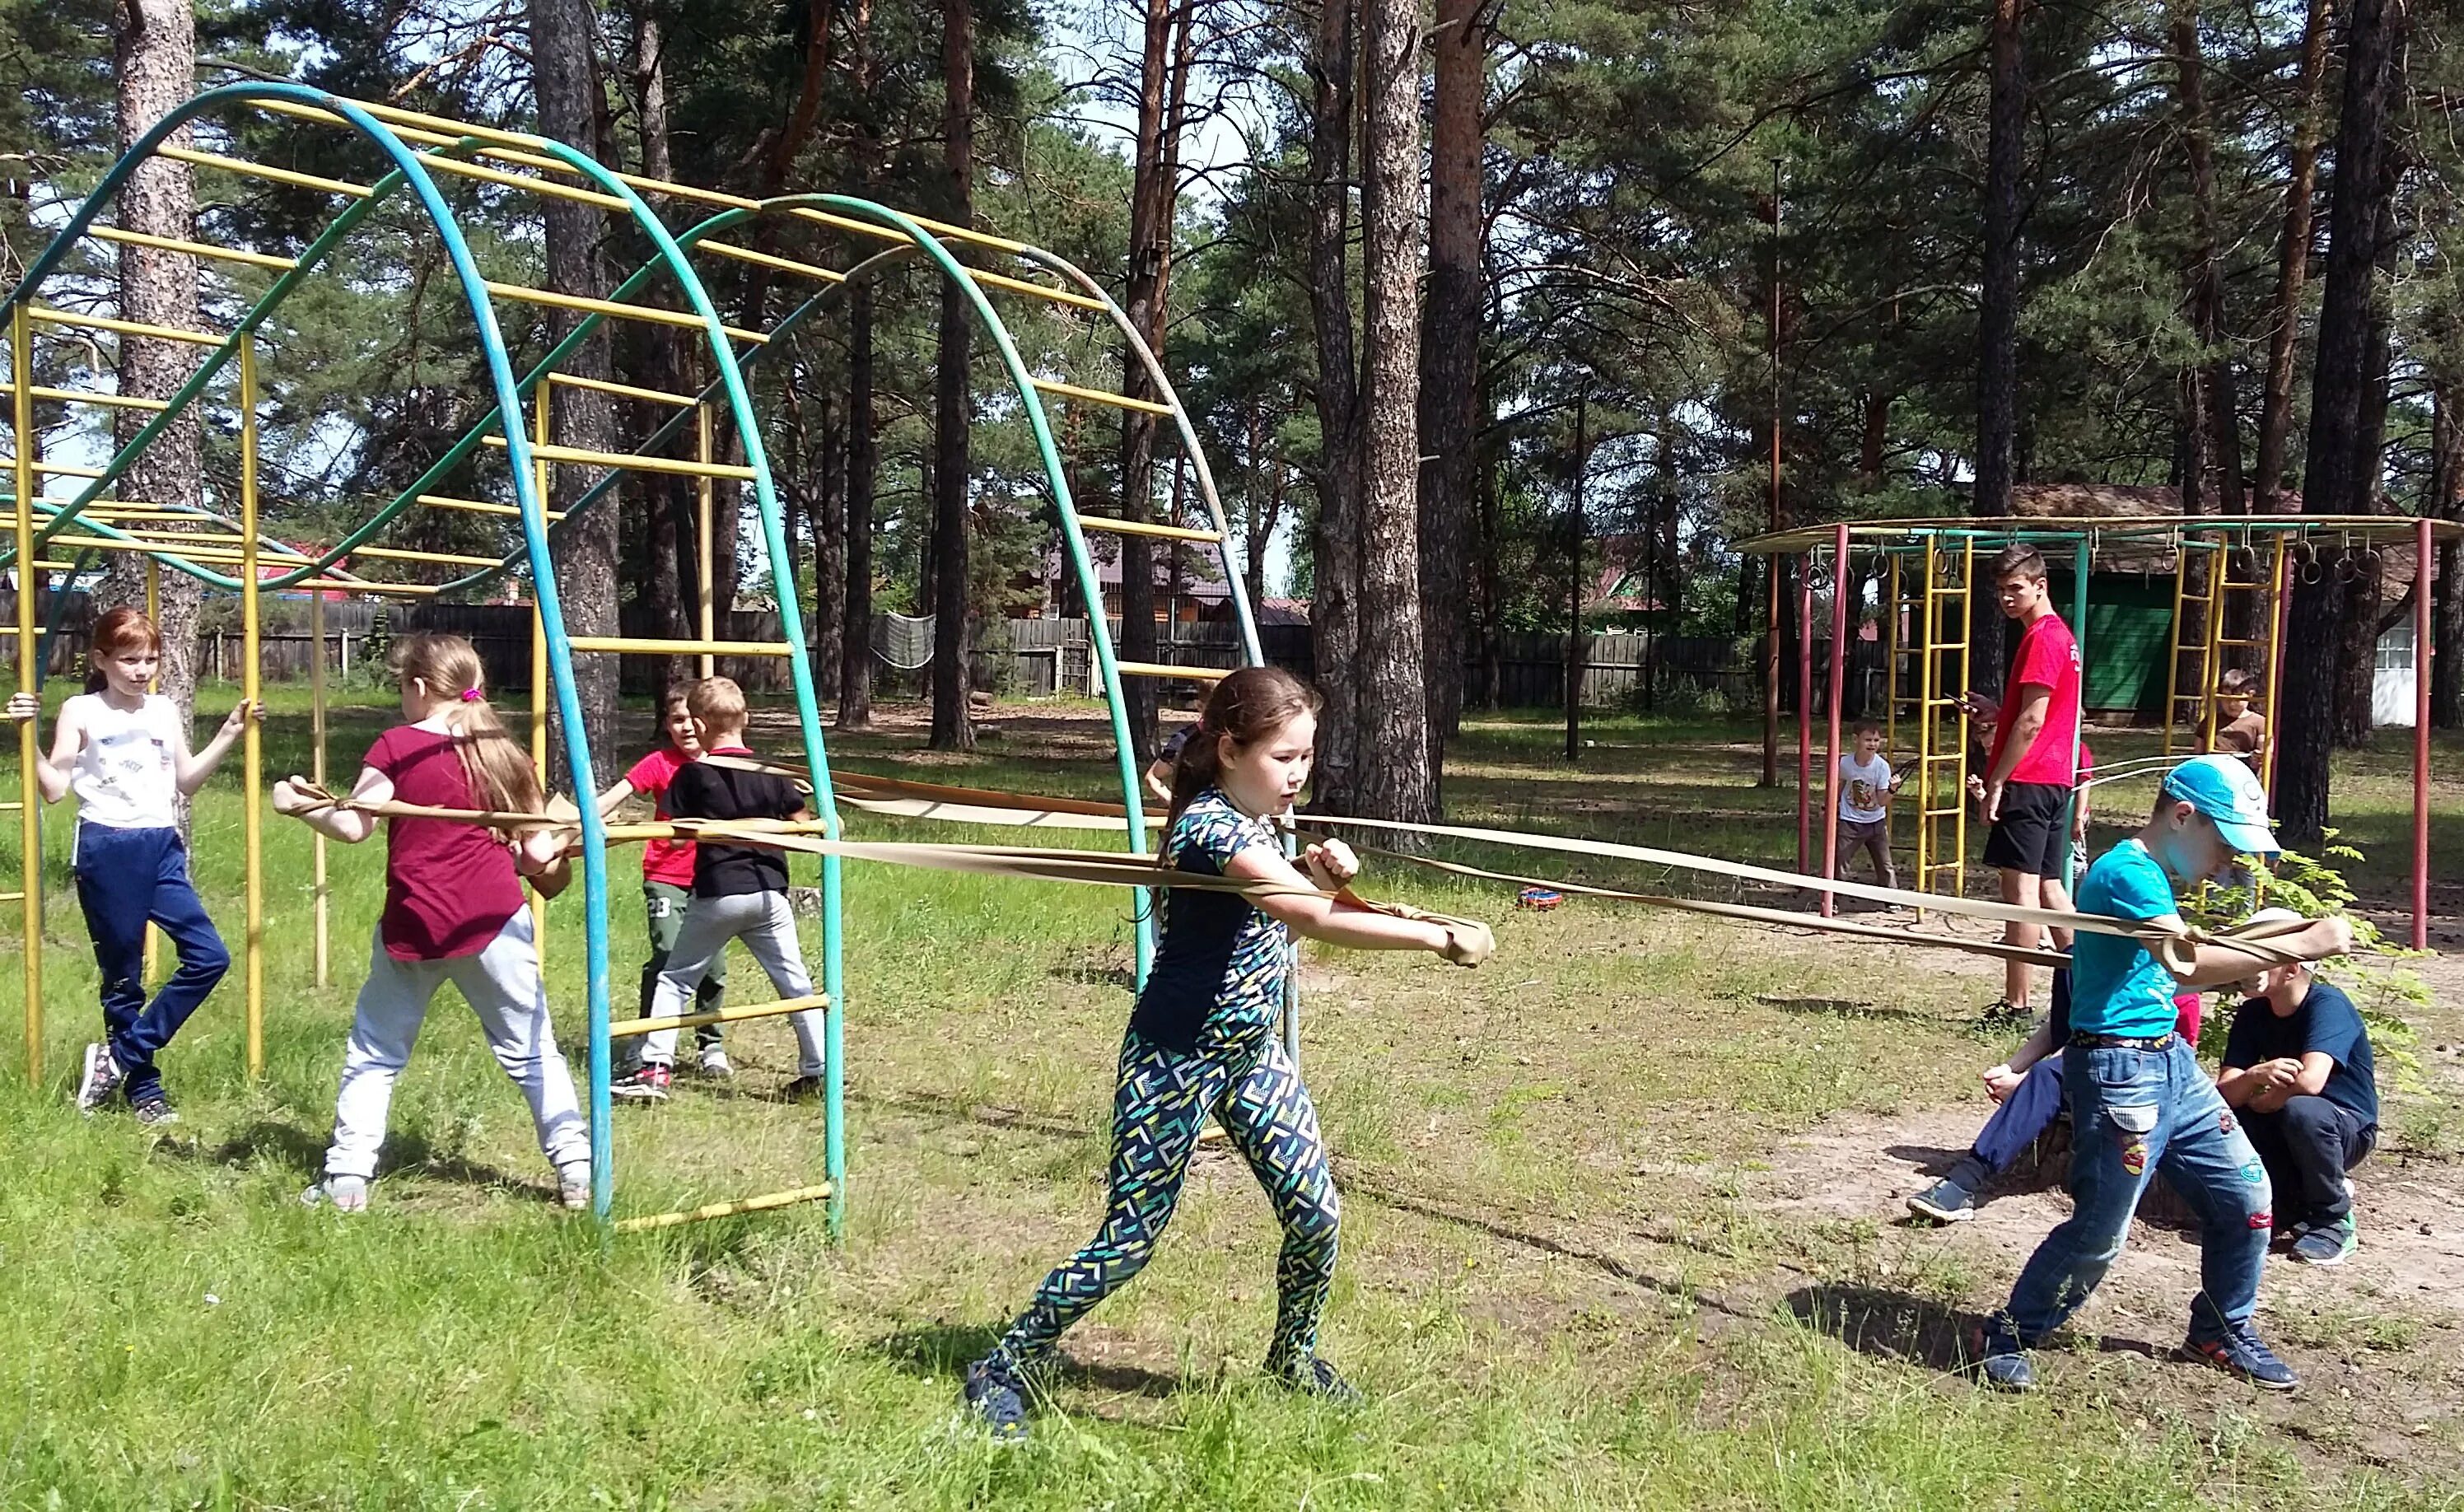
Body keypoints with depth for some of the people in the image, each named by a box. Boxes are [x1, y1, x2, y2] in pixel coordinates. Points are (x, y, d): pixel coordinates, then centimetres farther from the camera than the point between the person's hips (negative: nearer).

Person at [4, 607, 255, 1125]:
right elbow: (55, 789, -7)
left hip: (162, 848, 5)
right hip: (107, 850, -5)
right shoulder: (80, 712, -3)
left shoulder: (165, 710, 10)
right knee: (122, 976, 5)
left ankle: (121, 1056, 5)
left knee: (209, 957, -5)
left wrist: (229, 733, 11)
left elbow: (185, 782, 16)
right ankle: (143, 1088, 18)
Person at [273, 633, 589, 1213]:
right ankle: (577, 1173, 5)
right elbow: (539, 854, 4)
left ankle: (347, 1179, 11)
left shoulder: (397, 746, -4)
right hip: (495, 920, 2)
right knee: (532, 1051, 8)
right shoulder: (504, 751, 5)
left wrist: (296, 805, 6)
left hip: (414, 925, -1)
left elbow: (351, 826, -10)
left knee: (375, 1055, 13)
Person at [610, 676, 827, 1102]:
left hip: (717, 894, -2)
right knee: (794, 980, 8)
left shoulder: (693, 774, -4)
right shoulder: (772, 771, 4)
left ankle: (655, 1067, 4)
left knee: (676, 978, 10)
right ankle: (817, 1070, 7)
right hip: (769, 892, 2)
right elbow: (802, 824, 9)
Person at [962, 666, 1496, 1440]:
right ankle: (1004, 1368, 14)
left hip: (1253, 1051, 8)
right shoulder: (1212, 827, -24)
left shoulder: (1255, 821, 4)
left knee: (1315, 1212, 4)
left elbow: (1278, 919, 17)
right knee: (1130, 1239, -2)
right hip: (1175, 1061, -8)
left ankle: (1293, 1355, 29)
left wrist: (1315, 873, -4)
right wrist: (1444, 937, -33)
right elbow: (1320, 922, -33)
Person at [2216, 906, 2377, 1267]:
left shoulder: (2328, 1004, -23)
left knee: (2300, 1109, -38)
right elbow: (2225, 1091, -14)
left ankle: (2333, 1219, -14)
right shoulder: (2251, 1013, -5)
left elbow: (2310, 1081, -38)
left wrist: (2259, 1101, -18)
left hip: (2347, 1129, -6)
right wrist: (2253, 1077, -37)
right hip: (2287, 1127, 6)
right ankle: (2305, 1198, 1)